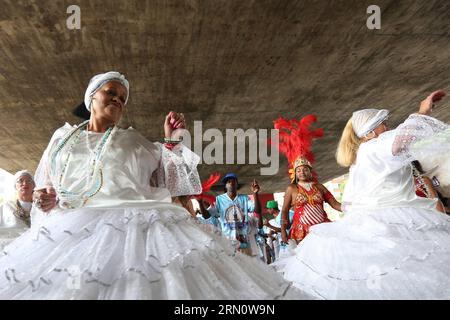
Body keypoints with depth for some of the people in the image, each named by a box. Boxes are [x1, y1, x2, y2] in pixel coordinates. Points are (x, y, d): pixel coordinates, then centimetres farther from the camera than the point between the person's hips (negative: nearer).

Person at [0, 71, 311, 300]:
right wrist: (47, 202, -2)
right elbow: (46, 191, 21)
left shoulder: (133, 141, 17)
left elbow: (167, 182, 13)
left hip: (136, 228, -1)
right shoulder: (63, 137, 20)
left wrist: (172, 142, 2)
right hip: (73, 231, 1)